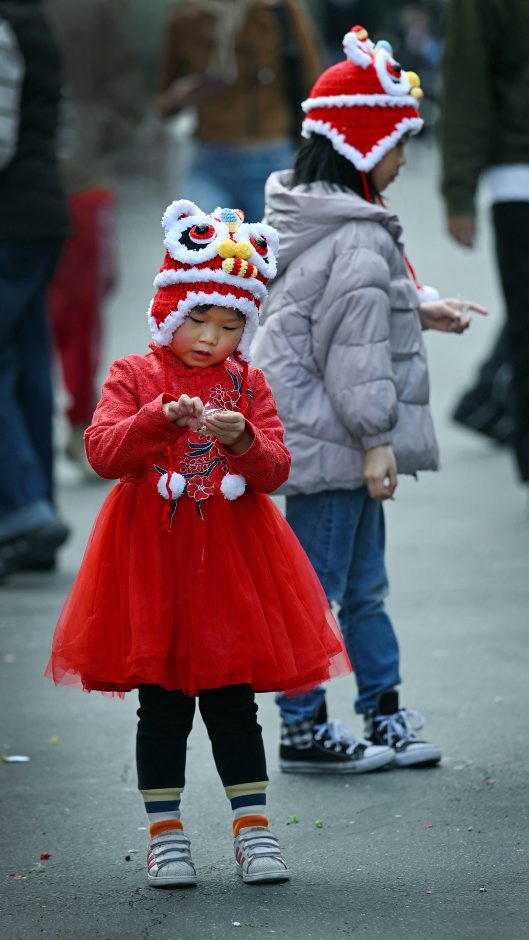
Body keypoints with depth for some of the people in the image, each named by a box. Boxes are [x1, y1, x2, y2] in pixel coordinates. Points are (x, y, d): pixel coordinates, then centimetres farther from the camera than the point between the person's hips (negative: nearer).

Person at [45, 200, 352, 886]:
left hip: (232, 555, 2)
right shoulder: (135, 377, 0)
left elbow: (276, 471, 0)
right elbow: (103, 453, -13)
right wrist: (163, 419, -27)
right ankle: (165, 835, 12)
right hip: (152, 553, -2)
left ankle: (253, 829, 12)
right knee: (163, 705, 5)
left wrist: (243, 438, -21)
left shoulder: (248, 385, 7)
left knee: (233, 700, 6)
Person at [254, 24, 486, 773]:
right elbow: (357, 346, -21)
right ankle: (305, 730, 5)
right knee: (317, 585, -2)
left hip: (318, 431, 11)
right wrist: (376, 440, -18)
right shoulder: (355, 240, -20)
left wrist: (418, 312, 30)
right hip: (330, 439, -11)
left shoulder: (311, 215, 12)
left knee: (363, 582, 18)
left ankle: (384, 709, 27)